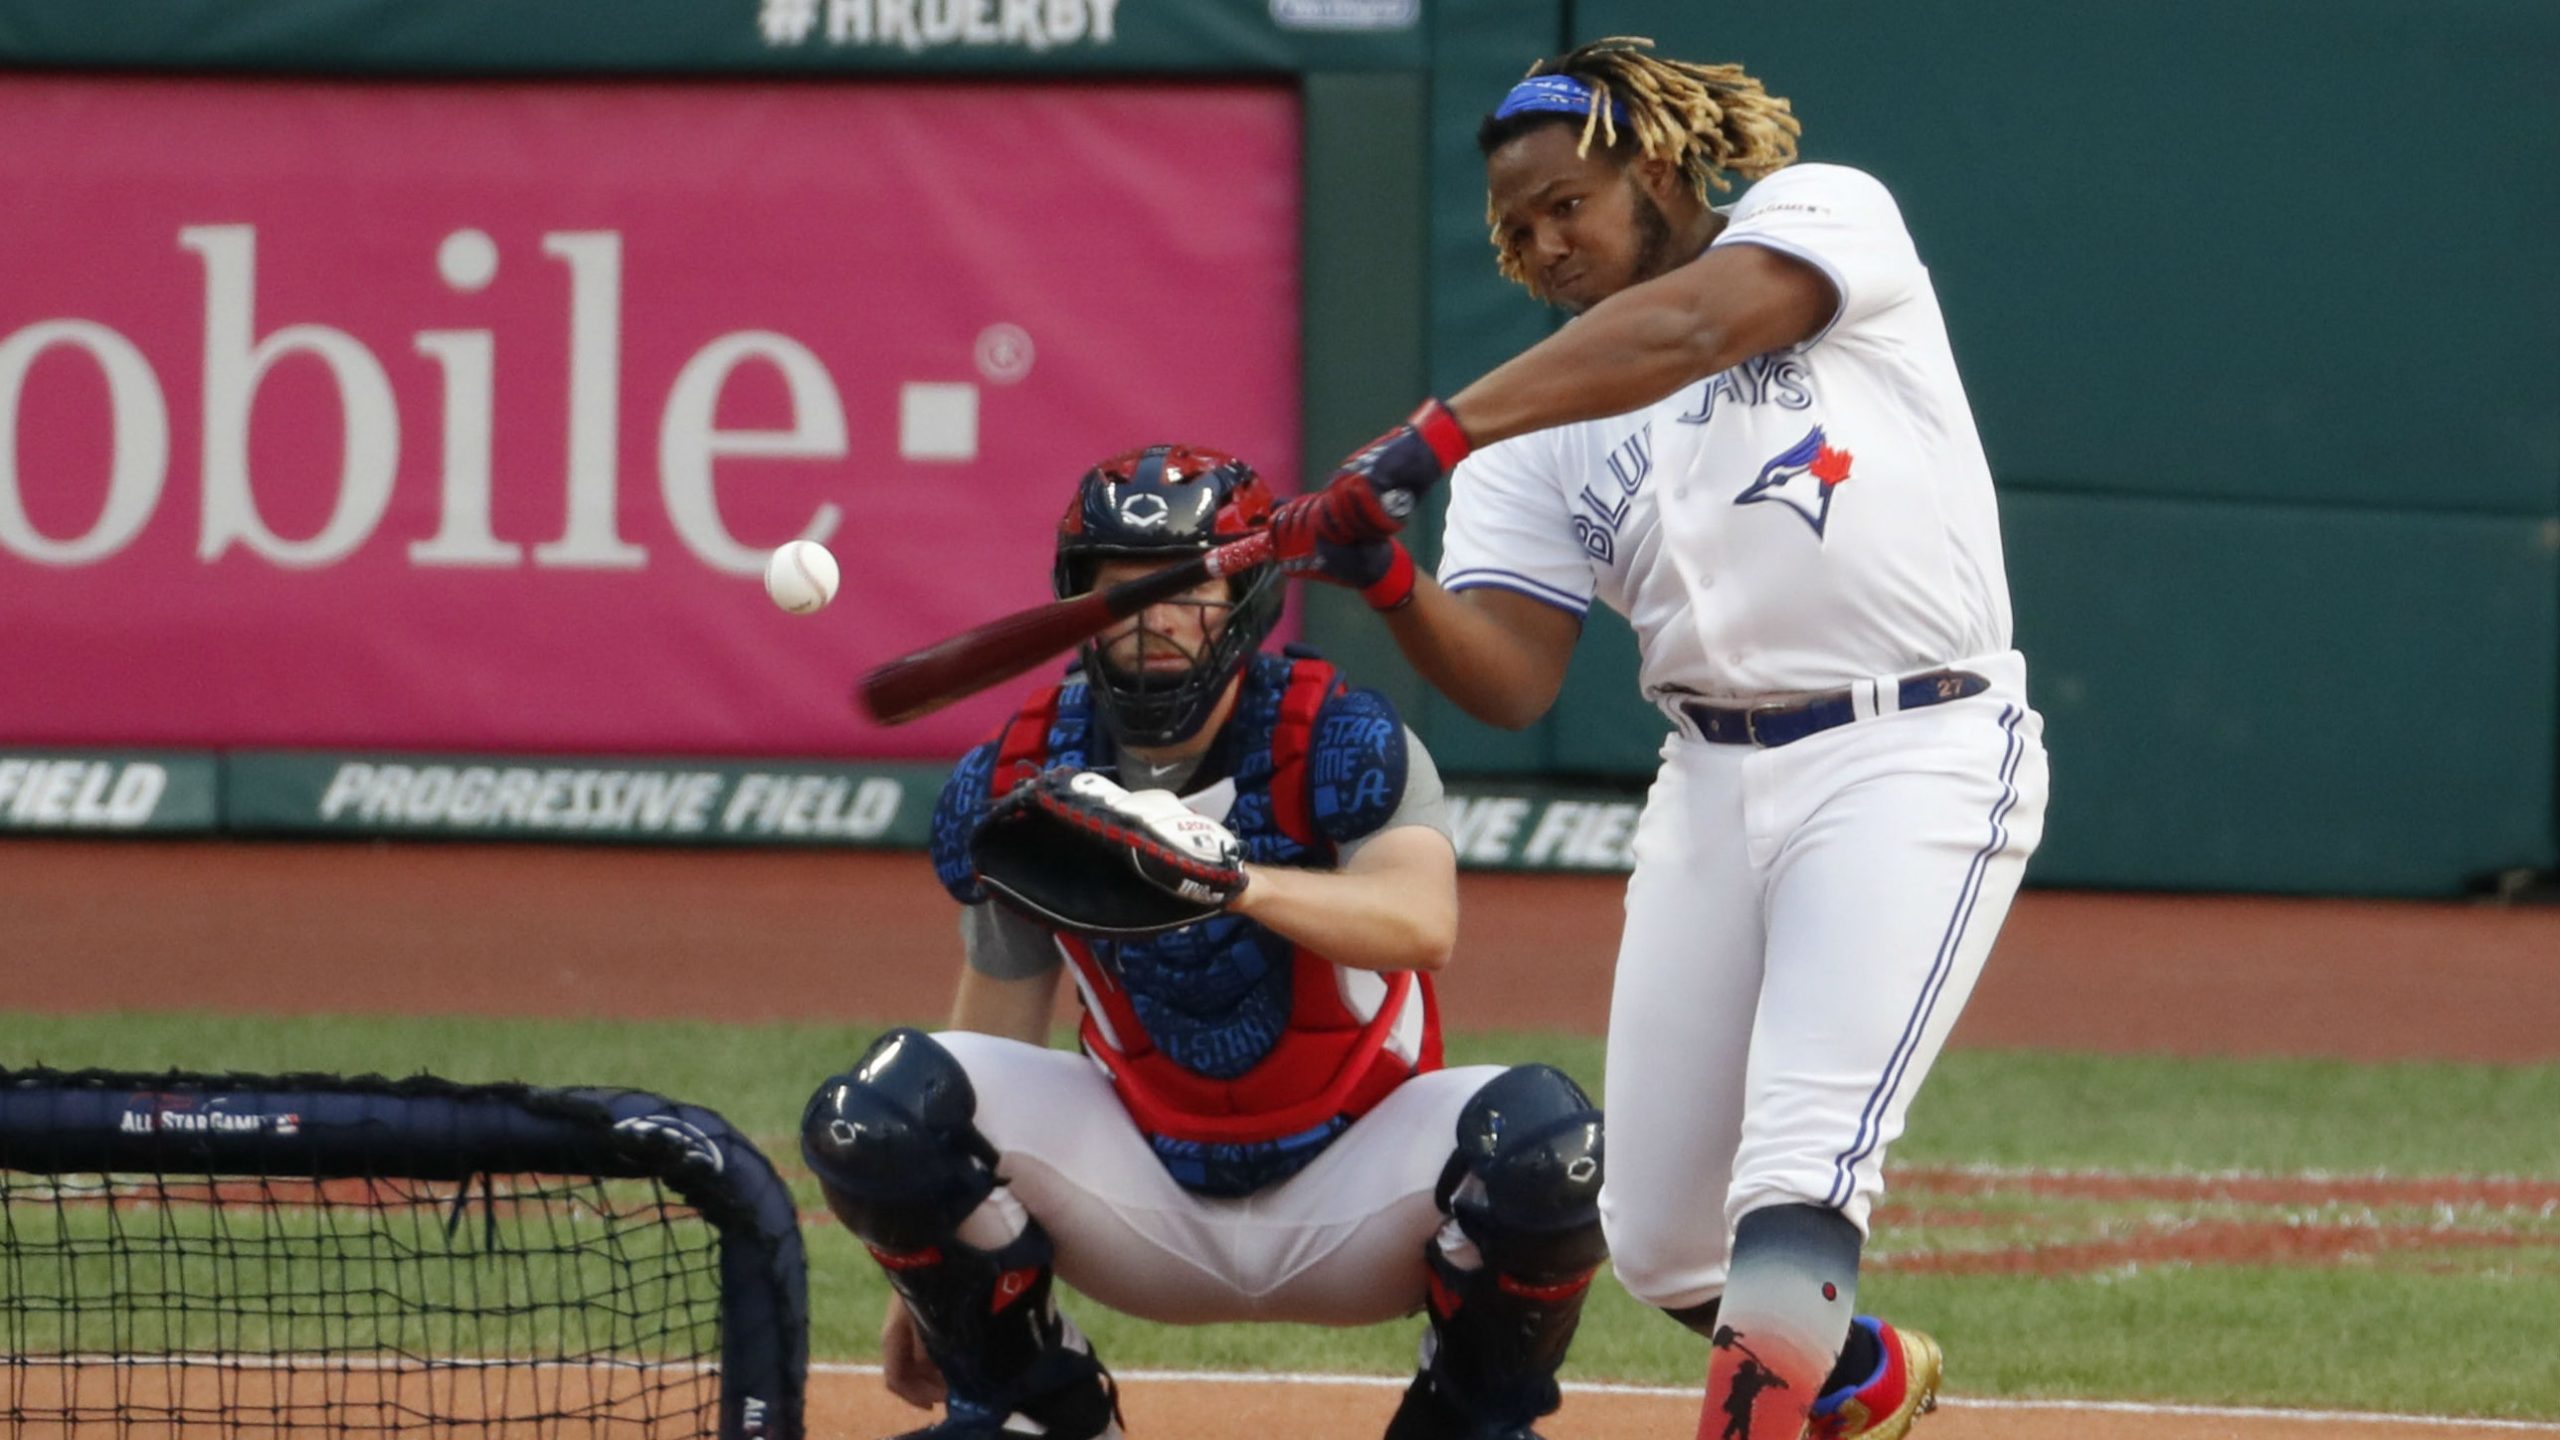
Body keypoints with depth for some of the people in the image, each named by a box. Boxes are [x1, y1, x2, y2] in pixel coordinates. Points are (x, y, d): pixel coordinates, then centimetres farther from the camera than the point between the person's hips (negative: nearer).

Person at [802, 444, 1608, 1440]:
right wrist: (925, 1279, 8)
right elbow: (995, 1025, 5)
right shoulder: (1018, 784, -4)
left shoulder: (1339, 742, -15)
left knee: (1539, 1135, -33)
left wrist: (1229, 874, -52)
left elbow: (1422, 927, -34)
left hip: (1351, 1201, -2)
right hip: (1147, 1191, 2)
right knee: (884, 1109, -21)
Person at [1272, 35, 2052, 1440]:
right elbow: (1508, 681, 1)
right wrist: (1388, 585, -20)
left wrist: (1432, 438, -27)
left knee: (1795, 1185, -22)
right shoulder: (1546, 430, 14)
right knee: (1657, 1242, 8)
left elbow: (1684, 329, -20)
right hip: (1710, 786, 6)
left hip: (1916, 760, -6)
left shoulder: (1825, 215, 1)